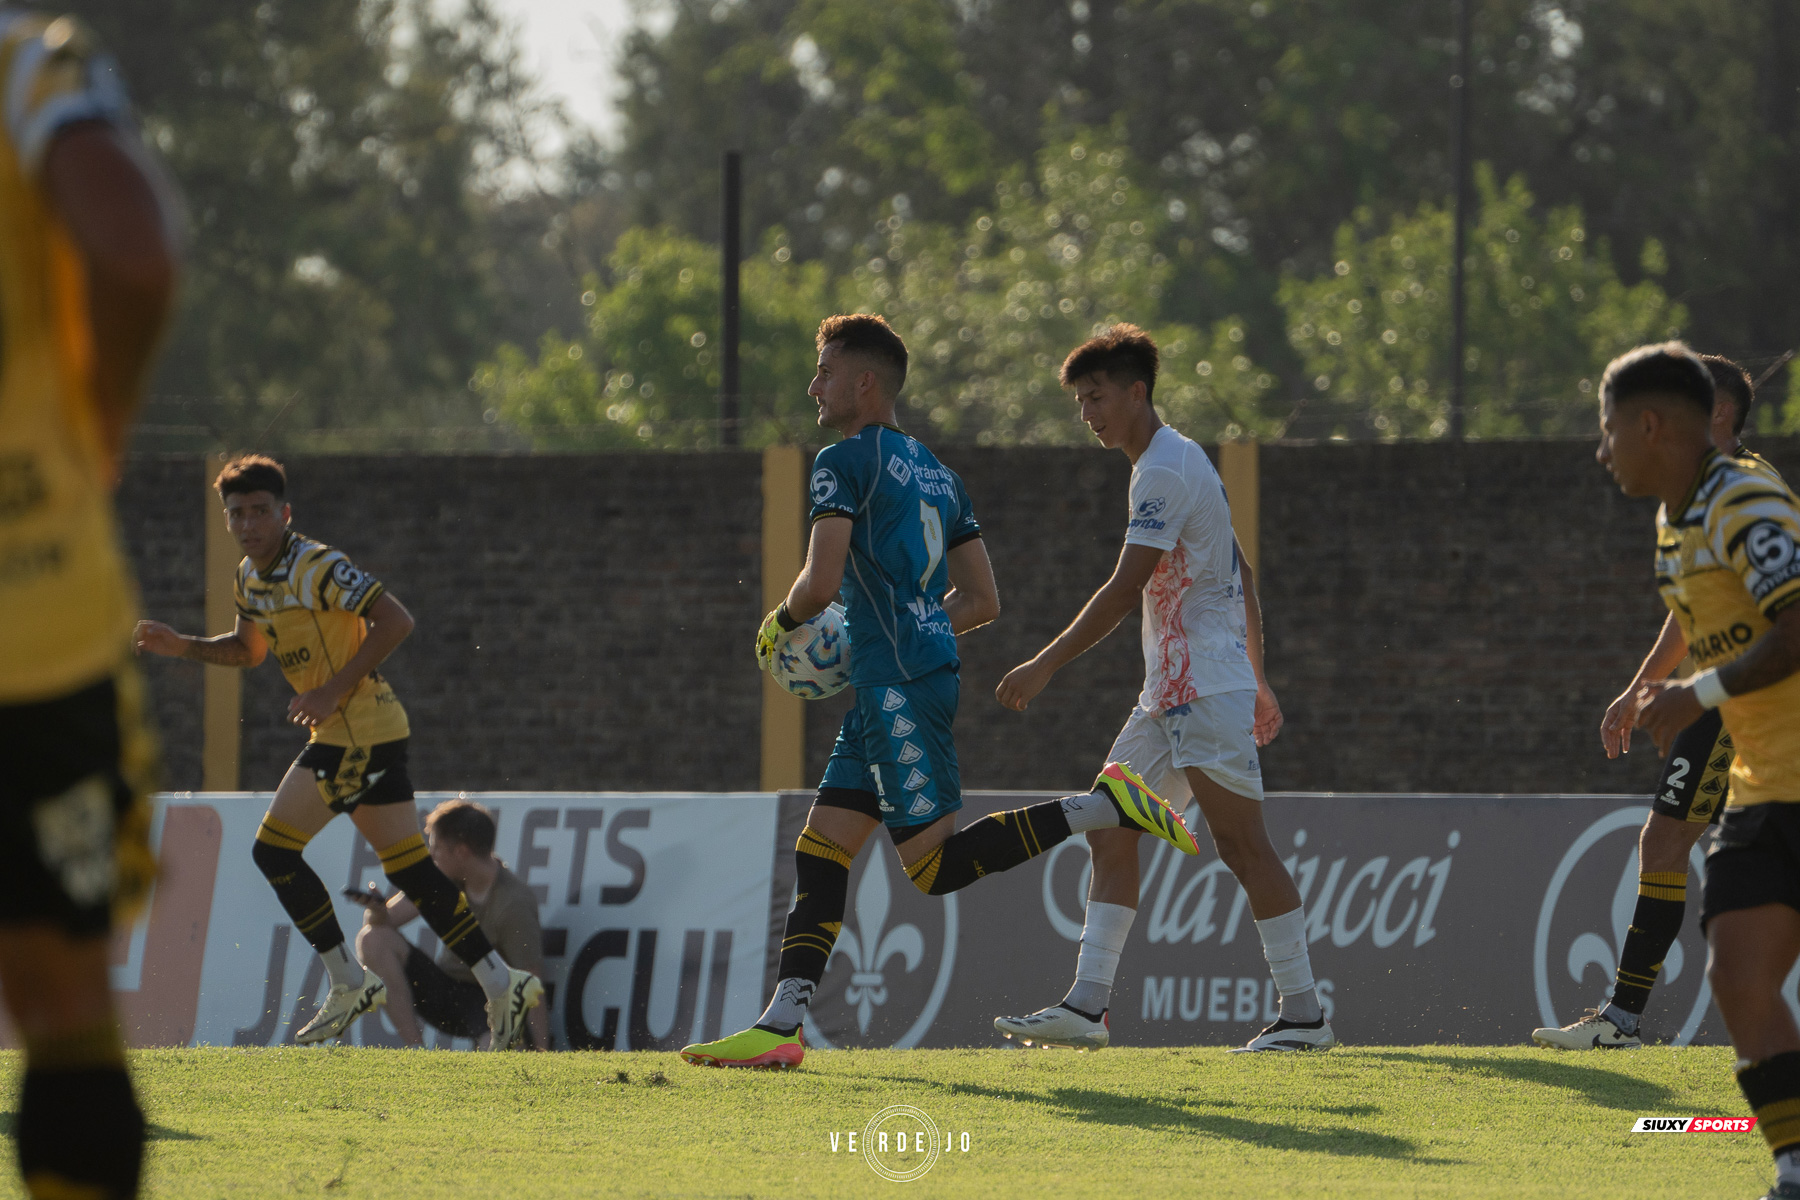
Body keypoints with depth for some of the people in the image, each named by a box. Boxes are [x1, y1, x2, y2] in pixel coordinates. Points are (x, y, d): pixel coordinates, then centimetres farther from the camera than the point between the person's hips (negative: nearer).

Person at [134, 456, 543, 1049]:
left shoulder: (318, 567, -17)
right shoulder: (251, 576, 12)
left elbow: (396, 621, -21)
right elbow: (248, 648, 27)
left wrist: (334, 691, -22)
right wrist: (181, 646, 11)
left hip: (359, 729, -9)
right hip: (359, 732, 9)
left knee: (274, 849, -6)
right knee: (409, 867, 9)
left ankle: (349, 983, 1)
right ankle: (500, 983, 7)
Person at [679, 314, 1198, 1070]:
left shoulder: (844, 463, -6)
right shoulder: (935, 473, 20)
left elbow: (821, 584, -16)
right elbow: (980, 601, 21)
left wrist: (780, 624, 4)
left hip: (898, 686, -10)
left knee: (935, 864, -11)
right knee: (819, 850, 7)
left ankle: (1102, 806, -15)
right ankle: (780, 1027, 3)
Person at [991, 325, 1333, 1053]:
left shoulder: (1165, 470, -13)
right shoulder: (1178, 463, 19)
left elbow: (1124, 590, -20)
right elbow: (1240, 580, 24)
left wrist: (1044, 667, -19)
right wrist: (1256, 681, 27)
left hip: (1206, 688, -10)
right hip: (1172, 693, 10)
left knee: (1240, 842, -8)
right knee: (1110, 831, 3)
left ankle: (1304, 1014, -5)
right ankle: (1087, 1006, -2)